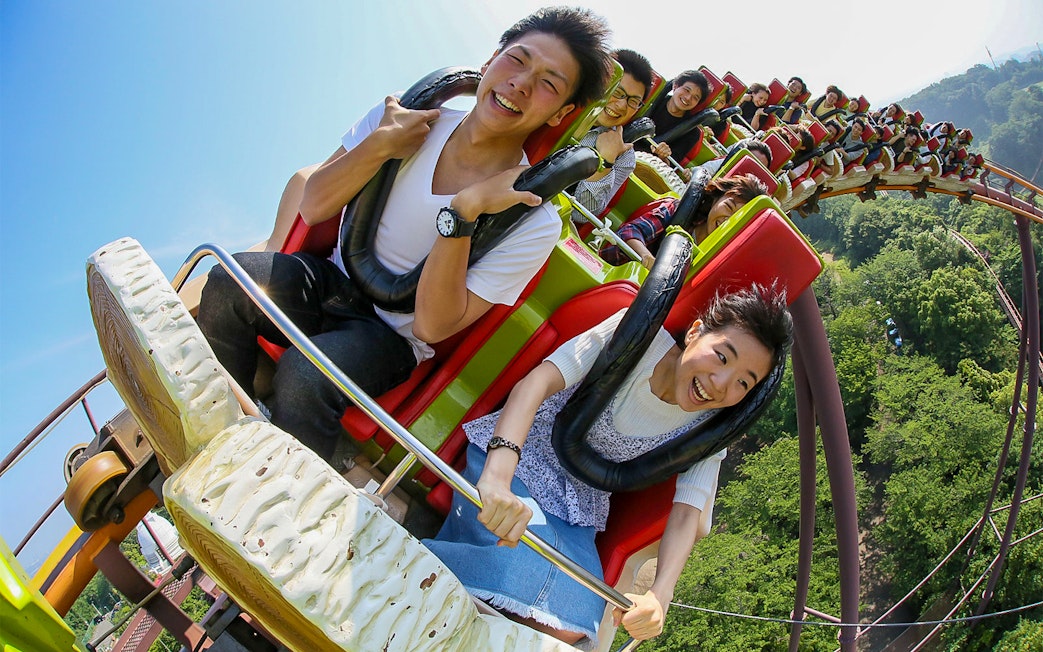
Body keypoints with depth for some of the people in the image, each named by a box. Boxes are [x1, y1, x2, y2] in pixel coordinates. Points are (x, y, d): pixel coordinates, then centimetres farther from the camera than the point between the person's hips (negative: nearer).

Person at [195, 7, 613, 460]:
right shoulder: (404, 118, -7)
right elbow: (313, 208, -5)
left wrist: (463, 211, -31)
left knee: (304, 376, -32)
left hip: (391, 336, -3)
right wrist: (380, 145, -20)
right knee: (229, 284, -25)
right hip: (333, 282, 4)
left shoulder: (534, 222, -17)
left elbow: (432, 325, -20)